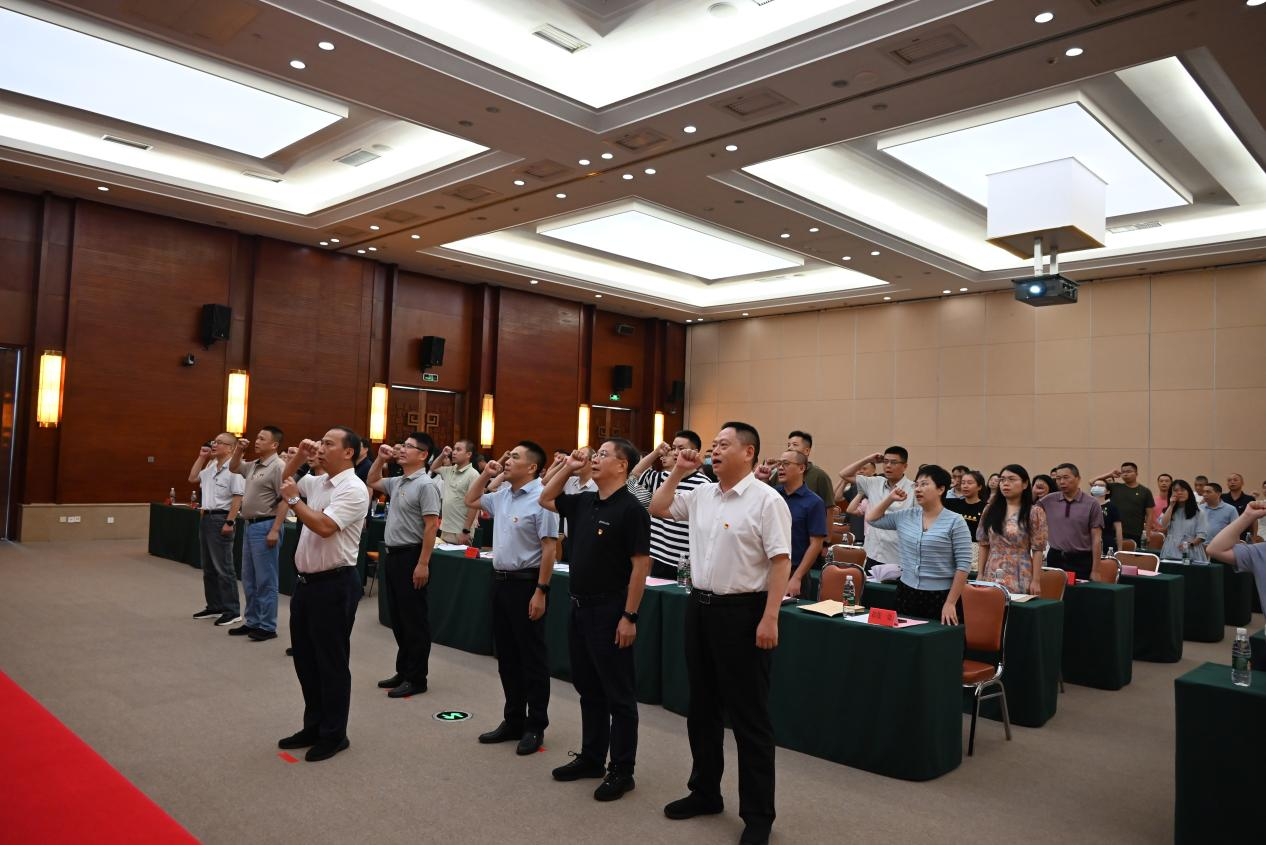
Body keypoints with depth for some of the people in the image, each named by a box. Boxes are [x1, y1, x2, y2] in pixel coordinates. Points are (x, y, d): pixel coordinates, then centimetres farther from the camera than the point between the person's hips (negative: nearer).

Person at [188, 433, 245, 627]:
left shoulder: (233, 469, -16)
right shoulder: (210, 466, 12)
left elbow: (238, 498, -20)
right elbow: (192, 478, 24)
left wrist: (229, 522, -22)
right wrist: (201, 457, 15)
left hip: (221, 519, -10)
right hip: (206, 517, 10)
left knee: (223, 567, -6)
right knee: (208, 567, 15)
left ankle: (232, 611, 0)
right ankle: (214, 607, 25)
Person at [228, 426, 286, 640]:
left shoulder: (278, 466, -15)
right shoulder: (253, 465, 12)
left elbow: (284, 501, -19)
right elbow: (233, 468, 31)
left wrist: (275, 530, -23)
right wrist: (238, 450, 11)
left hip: (265, 526, -9)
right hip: (250, 525, 9)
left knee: (265, 580, -3)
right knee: (249, 579, 15)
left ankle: (267, 626, 4)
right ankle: (252, 622, 25)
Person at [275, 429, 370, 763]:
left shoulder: (353, 489, -16)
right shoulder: (316, 482, 9)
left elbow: (324, 526, -26)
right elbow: (285, 483, 26)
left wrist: (294, 500, -13)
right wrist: (298, 456, 9)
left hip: (334, 584, -9)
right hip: (306, 580, 9)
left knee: (331, 662, 2)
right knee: (305, 657, 17)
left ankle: (334, 735, 16)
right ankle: (314, 726, 32)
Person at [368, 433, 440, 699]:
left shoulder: (425, 485, -15)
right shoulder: (397, 482, 11)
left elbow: (431, 527, -19)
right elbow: (372, 482, 31)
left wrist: (423, 563, -22)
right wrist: (380, 458, 15)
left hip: (411, 555, -9)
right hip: (392, 554, 9)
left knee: (414, 619, 0)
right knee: (398, 617, 15)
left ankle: (416, 678, 8)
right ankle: (403, 671, 26)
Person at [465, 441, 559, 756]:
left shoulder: (540, 499, -16)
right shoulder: (502, 495, 9)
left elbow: (550, 549, -18)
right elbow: (471, 500, 27)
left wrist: (541, 591, -20)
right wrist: (485, 474, 11)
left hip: (526, 583, -8)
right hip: (500, 580, 9)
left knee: (532, 656, 3)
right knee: (506, 655, 15)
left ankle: (535, 726, 14)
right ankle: (513, 720, 27)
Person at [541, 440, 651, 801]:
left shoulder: (631, 509, -15)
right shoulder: (584, 502, 7)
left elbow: (641, 565, -17)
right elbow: (545, 500, 22)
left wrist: (629, 616, -19)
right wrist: (567, 467, 8)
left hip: (610, 611, -8)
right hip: (580, 607, 8)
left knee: (619, 694, 4)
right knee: (588, 689, 18)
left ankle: (622, 770, 15)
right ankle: (591, 758, 32)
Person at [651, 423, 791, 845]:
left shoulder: (766, 500, -13)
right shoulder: (701, 494, 8)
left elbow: (781, 562, -16)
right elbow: (658, 508, 18)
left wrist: (769, 619, -20)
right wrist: (677, 472, 7)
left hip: (742, 612, -7)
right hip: (700, 606, 8)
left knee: (749, 716, 4)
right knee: (702, 708, 18)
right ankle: (705, 792, 36)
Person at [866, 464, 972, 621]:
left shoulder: (955, 522, -8)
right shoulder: (905, 517, 6)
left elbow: (963, 564, -10)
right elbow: (872, 519, 16)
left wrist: (951, 603, -13)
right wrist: (890, 498, 5)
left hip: (940, 597, -4)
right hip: (906, 593, 5)